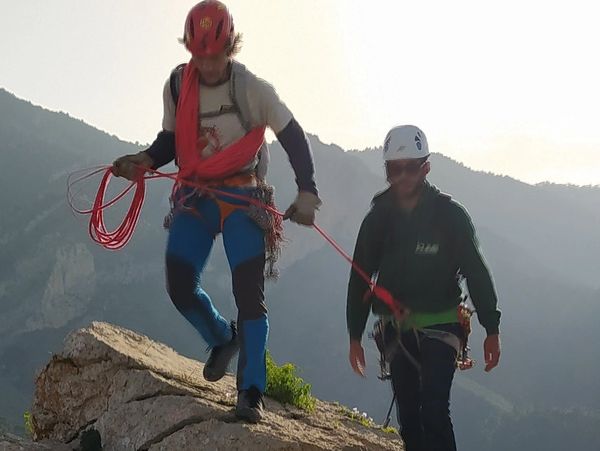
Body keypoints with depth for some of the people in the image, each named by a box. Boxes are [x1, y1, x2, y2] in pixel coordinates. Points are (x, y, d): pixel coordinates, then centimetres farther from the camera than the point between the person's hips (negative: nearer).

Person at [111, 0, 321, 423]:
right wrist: (143, 161, -10)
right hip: (194, 197, 3)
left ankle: (252, 393, -9)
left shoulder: (252, 89, -11)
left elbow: (294, 138, -7)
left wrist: (307, 193, -15)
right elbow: (170, 141, 10)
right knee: (180, 286, -7)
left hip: (243, 198, -3)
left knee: (249, 291, -12)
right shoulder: (177, 86, -1)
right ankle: (223, 339, 25)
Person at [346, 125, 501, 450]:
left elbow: (476, 273, -5)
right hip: (397, 330, 4)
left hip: (440, 326, -4)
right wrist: (354, 336, 8)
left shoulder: (450, 214, -8)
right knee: (408, 416, 7)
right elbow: (360, 279, 8)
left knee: (434, 410, -17)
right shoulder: (378, 219, 1)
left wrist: (492, 330, -6)